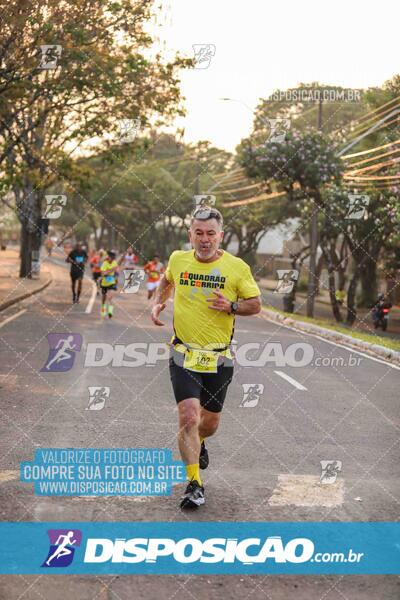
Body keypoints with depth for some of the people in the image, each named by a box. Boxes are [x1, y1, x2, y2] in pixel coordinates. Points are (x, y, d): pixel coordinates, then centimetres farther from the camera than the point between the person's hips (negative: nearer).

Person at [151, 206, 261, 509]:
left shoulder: (237, 267, -7)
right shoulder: (178, 259, -1)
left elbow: (256, 304, 1)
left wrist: (232, 306, -17)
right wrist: (157, 303, 7)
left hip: (219, 359, 0)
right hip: (184, 356, 0)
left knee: (210, 422, 12)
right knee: (189, 417, -16)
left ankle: (199, 443, 49)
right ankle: (195, 484, -7)